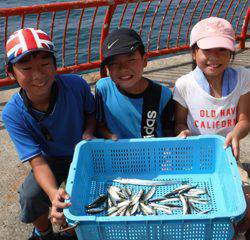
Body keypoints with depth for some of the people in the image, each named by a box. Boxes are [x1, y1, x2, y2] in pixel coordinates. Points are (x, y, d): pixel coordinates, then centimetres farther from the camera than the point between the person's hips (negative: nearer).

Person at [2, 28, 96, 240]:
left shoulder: (76, 85, -23)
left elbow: (92, 112, 0)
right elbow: (38, 161, -27)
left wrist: (88, 133, -21)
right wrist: (54, 194, -45)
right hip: (52, 160, 0)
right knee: (30, 195, -23)